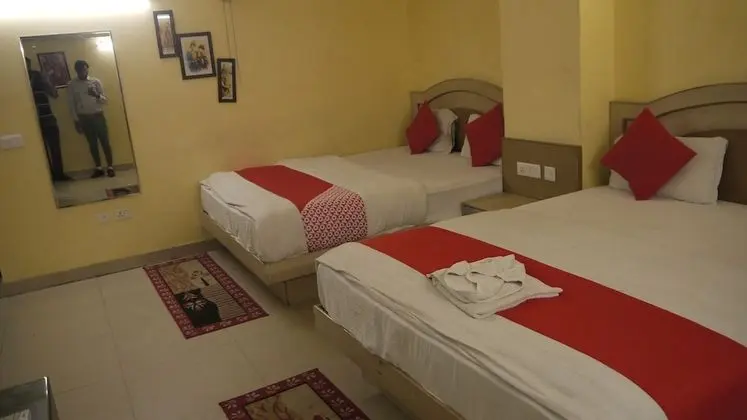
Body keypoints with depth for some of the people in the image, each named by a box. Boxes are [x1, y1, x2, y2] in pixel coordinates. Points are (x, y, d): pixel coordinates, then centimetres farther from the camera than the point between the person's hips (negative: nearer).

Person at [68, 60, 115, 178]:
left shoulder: (95, 81, 2)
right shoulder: (72, 85, 2)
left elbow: (105, 100, 0)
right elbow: (72, 104, 3)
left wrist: (97, 95, -21)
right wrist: (76, 121, -2)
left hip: (98, 115, -1)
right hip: (84, 118, 1)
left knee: (105, 141, -3)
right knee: (92, 143, 7)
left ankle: (110, 167, 3)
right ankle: (98, 168, 14)